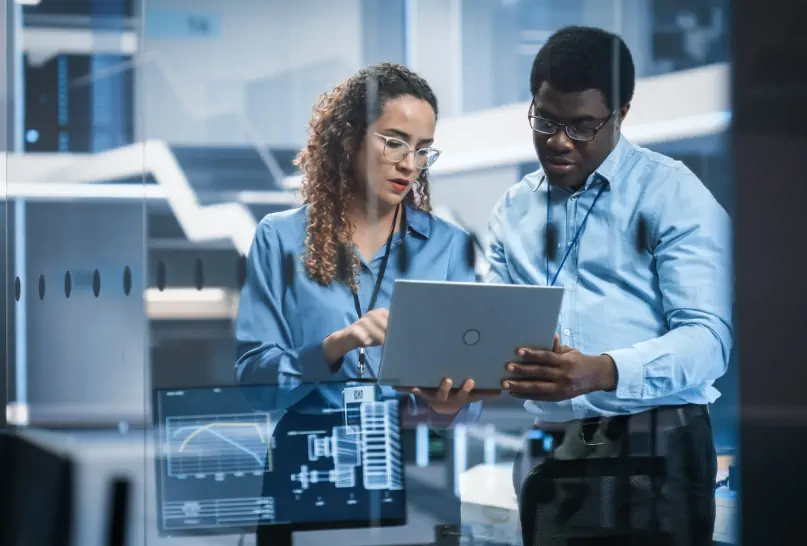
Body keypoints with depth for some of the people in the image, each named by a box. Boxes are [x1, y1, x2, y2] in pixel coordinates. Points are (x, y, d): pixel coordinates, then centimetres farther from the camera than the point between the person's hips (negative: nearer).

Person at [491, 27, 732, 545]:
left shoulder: (675, 196, -2)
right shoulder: (513, 210, 15)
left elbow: (707, 337, -12)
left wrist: (602, 373, -29)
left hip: (653, 445, -4)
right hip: (545, 449, 4)